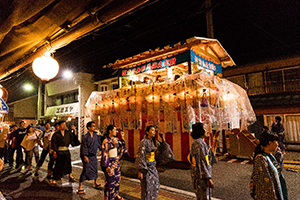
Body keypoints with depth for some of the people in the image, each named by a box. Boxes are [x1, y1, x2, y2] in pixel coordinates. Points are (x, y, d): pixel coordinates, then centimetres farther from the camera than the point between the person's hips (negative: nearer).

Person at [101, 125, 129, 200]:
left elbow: (122, 146, 18)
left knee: (117, 179, 17)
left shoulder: (116, 139, 5)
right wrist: (107, 166, -19)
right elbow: (104, 154, -17)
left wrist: (122, 137, 8)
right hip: (110, 163, -7)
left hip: (116, 162, 7)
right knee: (110, 180, 2)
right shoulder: (106, 141, -16)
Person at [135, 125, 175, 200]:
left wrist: (162, 138, -1)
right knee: (147, 187, 3)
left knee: (155, 186, 17)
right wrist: (140, 171, -21)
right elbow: (140, 157, -20)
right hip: (146, 167, -8)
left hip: (153, 166, 8)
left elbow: (163, 148, 12)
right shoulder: (144, 142, -19)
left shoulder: (154, 142, 3)